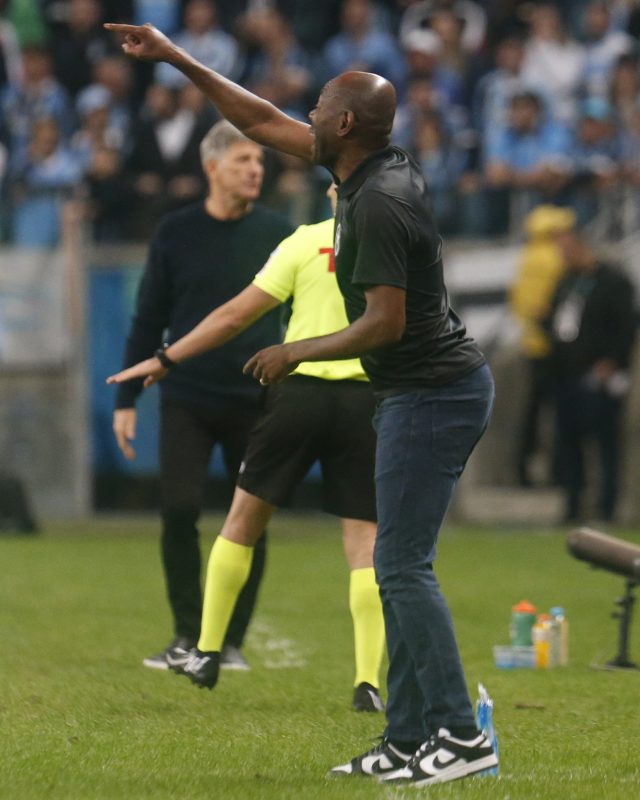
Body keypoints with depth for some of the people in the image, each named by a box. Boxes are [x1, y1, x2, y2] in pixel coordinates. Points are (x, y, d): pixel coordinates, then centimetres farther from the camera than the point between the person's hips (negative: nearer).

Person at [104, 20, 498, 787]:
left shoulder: (379, 204, -21)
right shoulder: (376, 171, 8)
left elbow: (385, 322, -25)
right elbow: (263, 121, 17)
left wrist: (296, 353, -12)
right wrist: (176, 59, 18)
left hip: (430, 395, -10)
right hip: (419, 389, 10)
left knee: (401, 565, -10)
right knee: (398, 566, 10)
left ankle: (459, 733, -10)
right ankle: (407, 739, 11)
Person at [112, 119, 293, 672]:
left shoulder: (278, 235, 1)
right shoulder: (176, 233, 1)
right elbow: (149, 319, 6)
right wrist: (127, 400, 3)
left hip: (258, 403, 0)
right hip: (188, 400, 0)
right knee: (179, 512, -10)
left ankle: (233, 641, 14)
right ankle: (188, 639, 2)